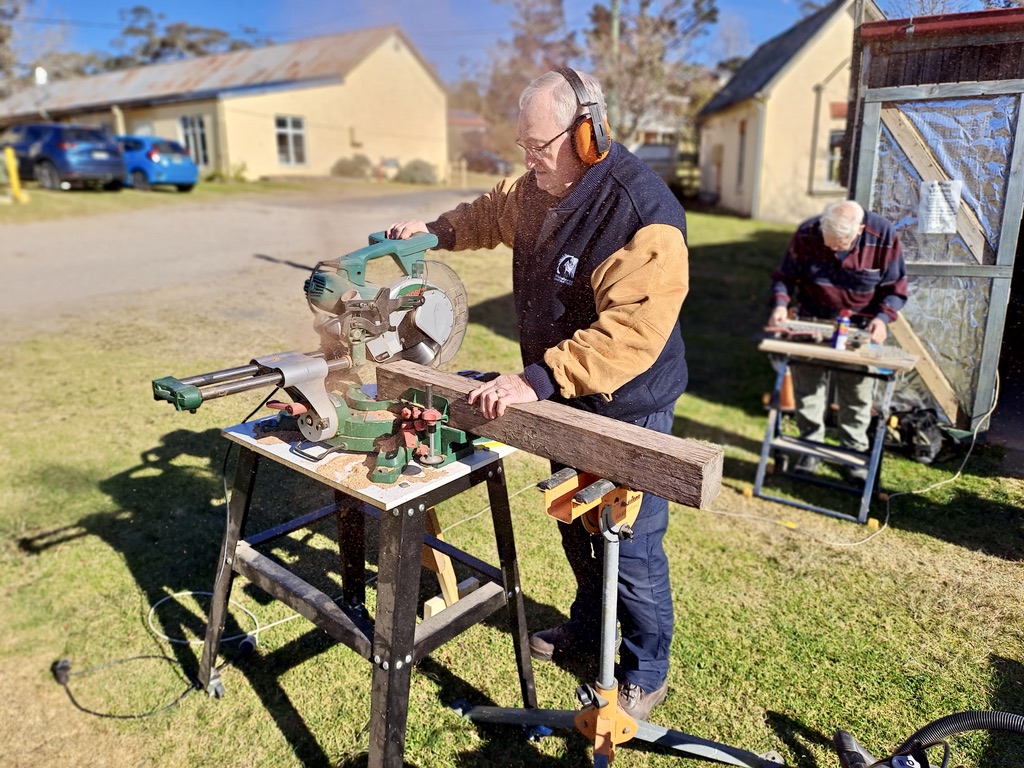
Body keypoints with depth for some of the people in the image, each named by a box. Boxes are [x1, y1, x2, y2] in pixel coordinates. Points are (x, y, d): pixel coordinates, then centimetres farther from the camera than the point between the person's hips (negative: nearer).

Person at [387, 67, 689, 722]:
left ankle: (646, 671, 30)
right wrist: (437, 231, 13)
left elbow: (631, 330, -37)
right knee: (575, 525, 24)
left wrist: (540, 379, -42)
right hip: (563, 396, 9)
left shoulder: (644, 213, -28)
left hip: (625, 406, -8)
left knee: (629, 547, 6)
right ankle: (589, 626, 49)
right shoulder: (541, 189, 1)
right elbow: (494, 213, 24)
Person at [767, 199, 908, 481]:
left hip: (860, 327, -1)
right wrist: (781, 303, -20)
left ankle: (853, 452, 19)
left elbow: (895, 288, -7)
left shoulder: (884, 237, -16)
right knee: (807, 386, 5)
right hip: (812, 320, 1)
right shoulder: (806, 233, -13)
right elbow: (785, 276, -2)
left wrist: (883, 317, -24)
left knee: (857, 393, 5)